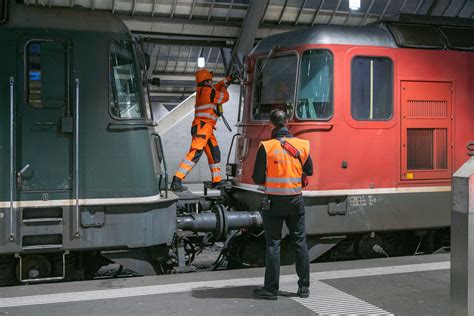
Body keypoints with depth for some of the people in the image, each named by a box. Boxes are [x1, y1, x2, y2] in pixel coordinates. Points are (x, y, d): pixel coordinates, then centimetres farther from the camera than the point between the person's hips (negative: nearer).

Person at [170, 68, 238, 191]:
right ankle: (176, 182, -25)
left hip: (207, 129, 10)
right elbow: (225, 97, 5)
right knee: (195, 153, -18)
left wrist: (229, 79, 34)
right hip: (203, 126, -10)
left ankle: (216, 181, 26)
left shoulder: (201, 90, 17)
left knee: (214, 154, 17)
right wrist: (224, 87, 24)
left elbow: (216, 87, 35)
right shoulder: (208, 91, -8)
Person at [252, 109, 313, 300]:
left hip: (274, 201, -3)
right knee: (300, 242, 11)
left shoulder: (266, 147, -12)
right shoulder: (302, 145, -2)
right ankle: (304, 287, 17)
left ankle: (271, 289, 8)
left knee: (273, 244, 3)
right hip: (296, 200, 3)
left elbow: (258, 179, -10)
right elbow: (309, 171, 10)